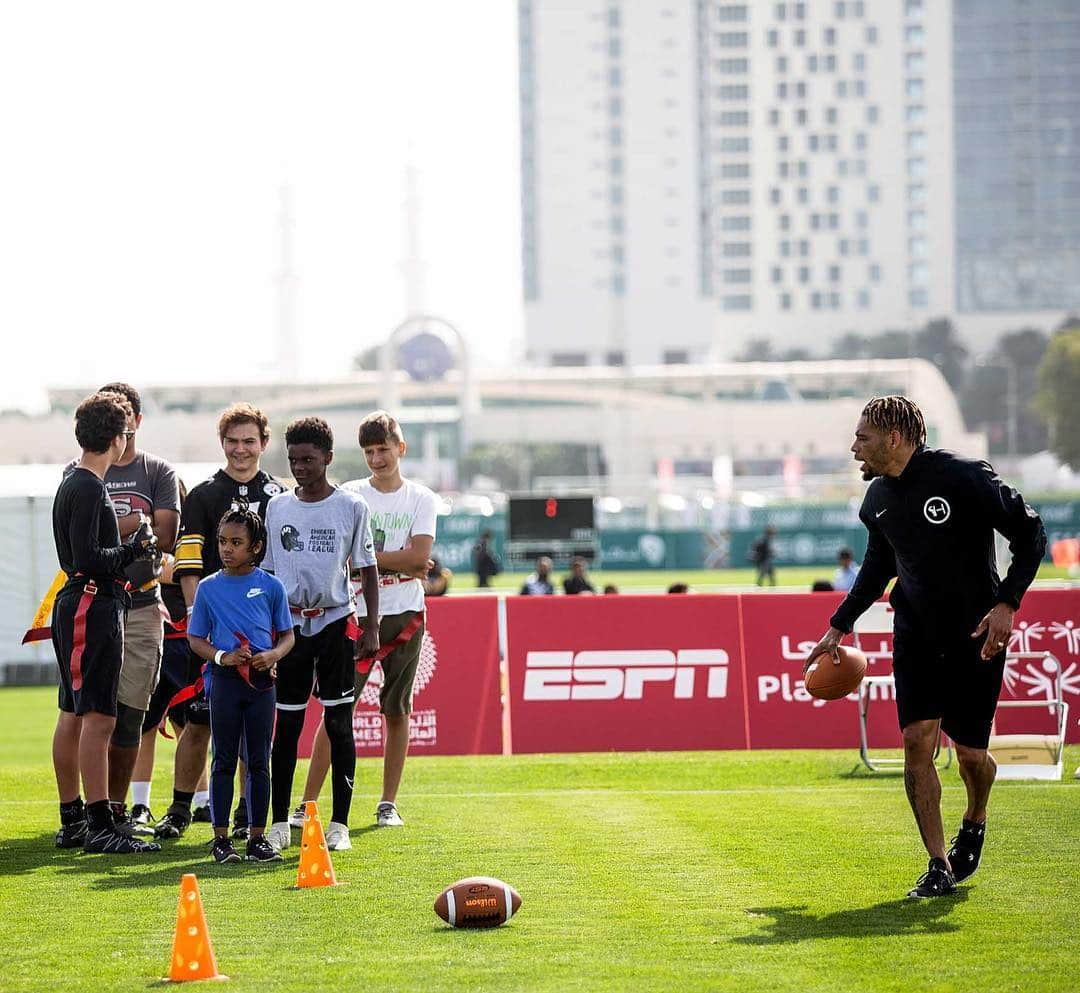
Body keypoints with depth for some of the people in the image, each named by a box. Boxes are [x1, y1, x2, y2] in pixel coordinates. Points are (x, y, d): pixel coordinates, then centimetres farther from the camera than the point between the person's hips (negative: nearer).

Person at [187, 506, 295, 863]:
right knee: (224, 761, 3)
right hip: (224, 679, -1)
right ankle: (221, 838, 7)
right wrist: (223, 656, -13)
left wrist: (273, 655, -13)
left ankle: (257, 837, 11)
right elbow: (195, 639, 5)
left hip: (262, 680, 1)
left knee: (259, 762, 5)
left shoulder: (270, 586, 3)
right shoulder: (209, 588, 3)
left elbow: (287, 635, 8)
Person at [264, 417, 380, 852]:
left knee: (339, 722, -1)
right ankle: (279, 823, 7)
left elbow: (367, 570, 5)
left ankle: (339, 824, 4)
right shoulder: (276, 507, 7)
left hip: (336, 622, -2)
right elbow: (267, 570, 13)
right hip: (289, 622, 2)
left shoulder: (351, 507, 0)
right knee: (286, 724, 2)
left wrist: (371, 627, -2)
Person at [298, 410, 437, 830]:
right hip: (357, 613, -1)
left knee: (397, 711, 5)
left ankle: (388, 803, 14)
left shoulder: (421, 499, 4)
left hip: (405, 615, 1)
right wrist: (400, 563, -12)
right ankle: (307, 805, -7)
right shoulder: (350, 496, 4)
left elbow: (419, 557, -8)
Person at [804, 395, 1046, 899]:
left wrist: (1007, 602, -19)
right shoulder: (878, 499, 5)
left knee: (970, 753, 1)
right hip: (915, 634, 5)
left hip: (977, 635, -4)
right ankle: (939, 866, -4)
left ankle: (974, 823, 35)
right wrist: (839, 625, 18)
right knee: (917, 740, -11)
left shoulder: (963, 477, -16)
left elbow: (1029, 531, -10)